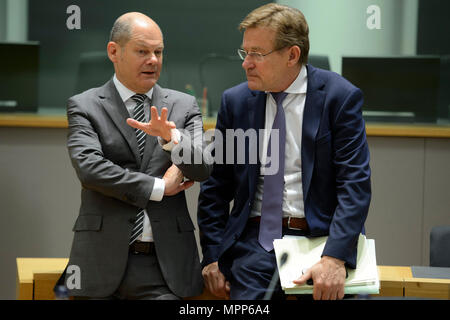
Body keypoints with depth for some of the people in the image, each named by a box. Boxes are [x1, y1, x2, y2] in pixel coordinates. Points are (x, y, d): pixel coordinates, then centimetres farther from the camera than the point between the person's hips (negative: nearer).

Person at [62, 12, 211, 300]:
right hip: (103, 259, -1)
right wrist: (158, 187, -7)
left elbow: (204, 168, 0)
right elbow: (89, 167, -10)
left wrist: (172, 138, -19)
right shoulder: (84, 106, 4)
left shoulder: (184, 106, 11)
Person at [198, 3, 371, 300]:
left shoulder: (340, 97, -3)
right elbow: (216, 187, 12)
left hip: (320, 238, -2)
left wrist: (335, 258, -20)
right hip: (255, 240, 2)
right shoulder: (235, 101, 7)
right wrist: (212, 256, 2)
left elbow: (355, 185, -9)